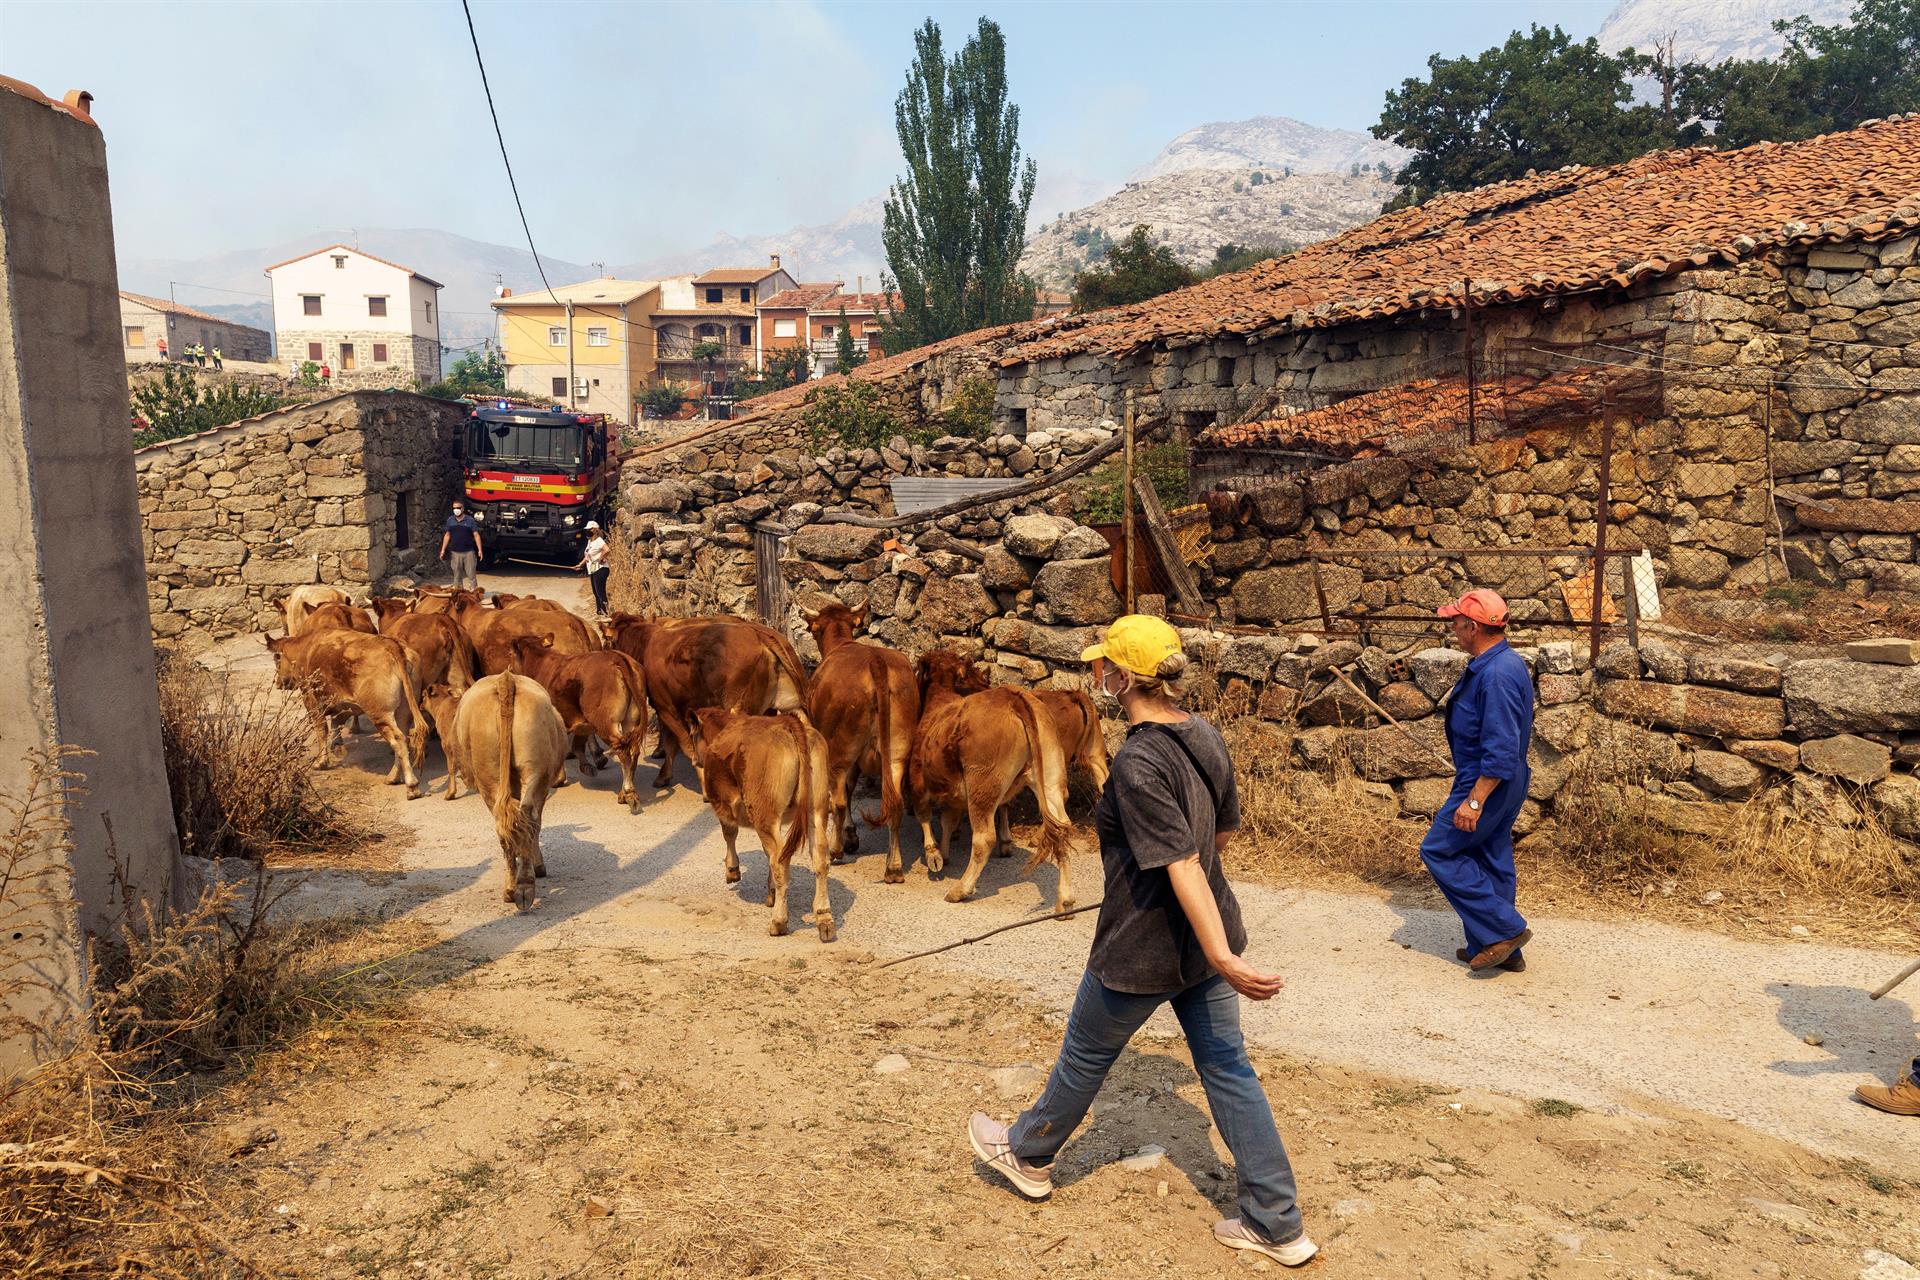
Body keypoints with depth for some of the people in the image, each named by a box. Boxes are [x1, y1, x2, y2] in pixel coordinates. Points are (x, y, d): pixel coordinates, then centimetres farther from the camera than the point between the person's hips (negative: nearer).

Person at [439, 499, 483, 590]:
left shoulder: (470, 520, -2)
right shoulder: (450, 520, 7)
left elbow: (476, 535, -3)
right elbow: (447, 535, 13)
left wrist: (480, 549, -11)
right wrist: (443, 550, 8)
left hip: (469, 552, -3)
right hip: (455, 552, 3)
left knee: (471, 573, -3)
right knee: (457, 574, 7)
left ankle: (474, 590, 1)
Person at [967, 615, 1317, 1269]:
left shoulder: (1138, 763, -26)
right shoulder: (1205, 735, -1)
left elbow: (1182, 865, -31)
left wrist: (1221, 957, -32)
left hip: (1143, 950, -7)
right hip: (1205, 938, 7)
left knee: (1086, 1056, 16)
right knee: (1227, 1068, 13)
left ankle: (1026, 1153, 42)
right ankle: (1278, 1225, 19)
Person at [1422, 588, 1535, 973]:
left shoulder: (1496, 674, -25)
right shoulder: (1499, 663, 9)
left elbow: (1501, 749, -28)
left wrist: (1474, 800, -27)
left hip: (1487, 783, -10)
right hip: (1502, 783, 10)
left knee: (1438, 850, -1)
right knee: (1489, 860, 16)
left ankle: (1505, 928, 1)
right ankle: (1502, 950, 25)